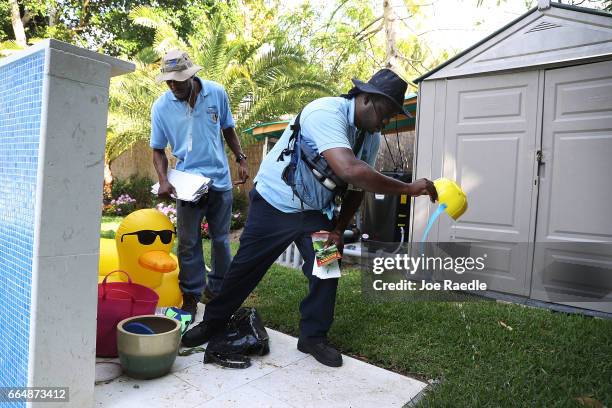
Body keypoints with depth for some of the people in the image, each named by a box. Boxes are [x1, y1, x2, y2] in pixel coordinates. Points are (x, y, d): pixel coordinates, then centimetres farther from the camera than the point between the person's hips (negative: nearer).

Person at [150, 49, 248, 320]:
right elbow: (158, 149, 2)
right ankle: (191, 295, 17)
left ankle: (217, 290, 29)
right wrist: (163, 180, -13)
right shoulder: (161, 107, -4)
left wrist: (241, 158, 3)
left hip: (220, 179, 2)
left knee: (221, 239, 11)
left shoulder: (217, 93, -2)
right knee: (189, 243, 2)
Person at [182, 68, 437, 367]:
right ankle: (213, 322, 28)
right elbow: (349, 170, -45)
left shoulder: (371, 137, -4)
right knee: (245, 266, 5)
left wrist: (339, 229, -6)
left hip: (316, 210, 6)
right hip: (274, 203, -6)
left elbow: (357, 187, 4)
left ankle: (313, 337, 18)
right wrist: (407, 188, -38)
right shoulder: (327, 113, -30)